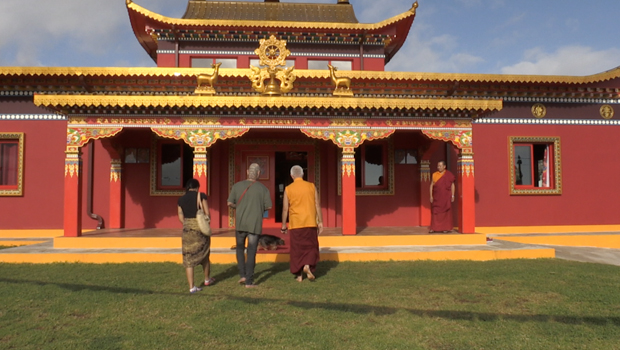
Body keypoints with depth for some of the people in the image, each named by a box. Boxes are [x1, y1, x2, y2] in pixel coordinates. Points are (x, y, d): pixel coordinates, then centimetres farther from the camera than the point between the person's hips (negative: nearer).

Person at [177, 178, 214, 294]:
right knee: (204, 254, 18)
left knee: (188, 258, 5)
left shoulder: (181, 200, 6)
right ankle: (207, 279, 35)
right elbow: (207, 213, -5)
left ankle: (191, 287, 1)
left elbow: (181, 218, 5)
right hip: (201, 227, -2)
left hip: (187, 229, 2)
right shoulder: (201, 196, -3)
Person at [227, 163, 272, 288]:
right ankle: (249, 281, 5)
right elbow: (268, 206, -4)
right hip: (255, 224, -1)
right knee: (251, 252, 3)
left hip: (240, 223, 2)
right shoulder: (263, 188, -5)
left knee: (240, 248, 20)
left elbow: (230, 203, -2)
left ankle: (242, 275, 13)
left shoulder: (237, 186, -1)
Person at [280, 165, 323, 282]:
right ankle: (308, 265, -10)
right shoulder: (312, 186, 2)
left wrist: (283, 225, 6)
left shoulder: (288, 189, -2)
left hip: (295, 223, 0)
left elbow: (285, 209, -2)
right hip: (310, 222, 0)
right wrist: (320, 222, 6)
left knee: (297, 248, 9)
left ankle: (299, 275, 11)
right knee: (311, 246, 13)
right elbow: (317, 205, 1)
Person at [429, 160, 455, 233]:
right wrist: (431, 196, 0)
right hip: (436, 197, 2)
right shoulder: (434, 174, 6)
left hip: (446, 197, -2)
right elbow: (431, 185, 6)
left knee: (446, 212, 3)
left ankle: (446, 228, 10)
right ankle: (434, 228, 3)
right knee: (435, 212, 0)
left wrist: (452, 195, -2)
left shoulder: (449, 175, 0)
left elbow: (452, 185, 2)